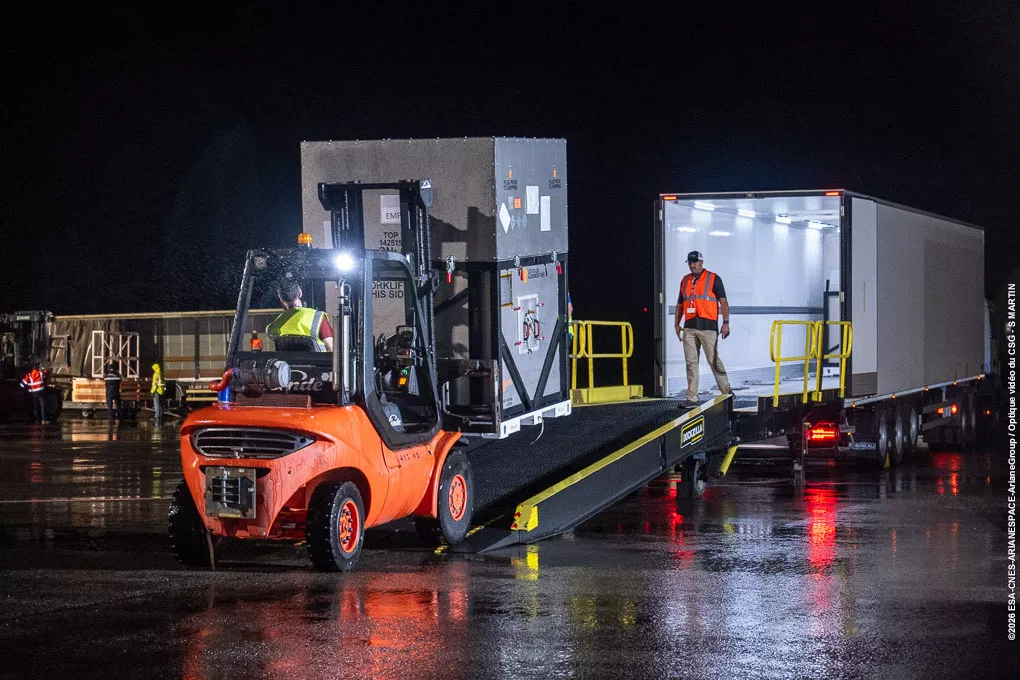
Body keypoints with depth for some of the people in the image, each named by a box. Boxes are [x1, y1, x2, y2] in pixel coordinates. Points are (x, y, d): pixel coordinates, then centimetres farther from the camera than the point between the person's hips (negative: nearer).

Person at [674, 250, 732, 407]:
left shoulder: (713, 278, 2)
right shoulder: (685, 281, 17)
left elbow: (723, 302, -1)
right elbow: (680, 304, 22)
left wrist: (726, 323, -9)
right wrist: (677, 324, 13)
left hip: (707, 326, -5)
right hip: (689, 328, 5)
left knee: (714, 360, -3)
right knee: (691, 362, 1)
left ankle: (727, 392, 11)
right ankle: (692, 398, 1)